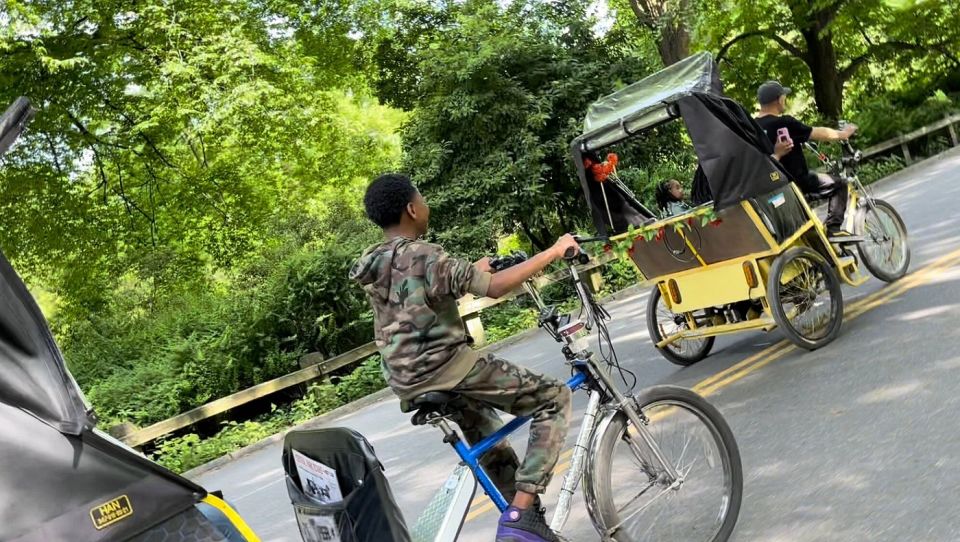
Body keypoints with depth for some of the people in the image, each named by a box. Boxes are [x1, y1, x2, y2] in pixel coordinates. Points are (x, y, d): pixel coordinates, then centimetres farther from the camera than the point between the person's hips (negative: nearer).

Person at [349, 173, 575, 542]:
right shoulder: (422, 256, -17)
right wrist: (553, 251, -14)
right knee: (554, 398, 0)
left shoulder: (373, 266, 11)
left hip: (410, 384, 9)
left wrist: (473, 273, 32)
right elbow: (495, 287, -25)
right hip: (448, 369, -9)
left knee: (495, 447, 26)